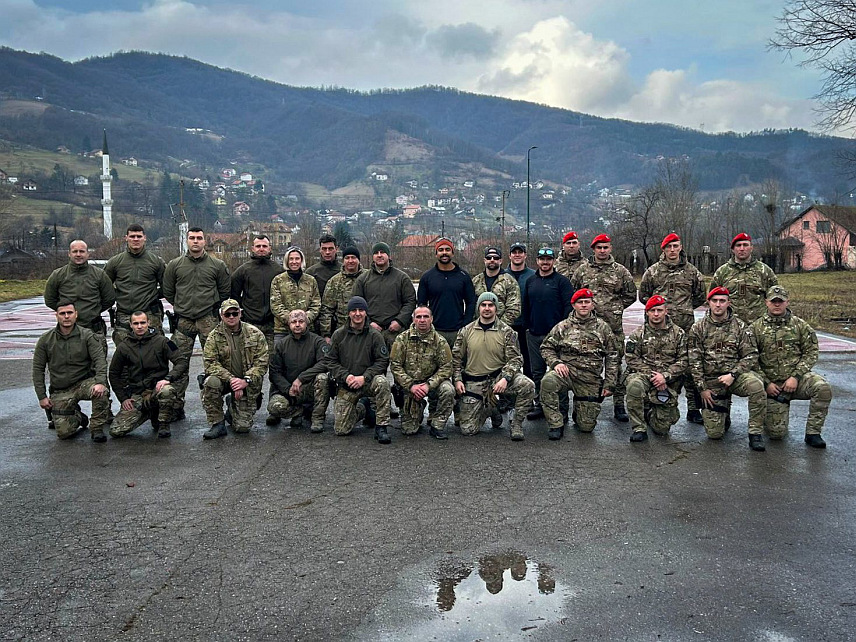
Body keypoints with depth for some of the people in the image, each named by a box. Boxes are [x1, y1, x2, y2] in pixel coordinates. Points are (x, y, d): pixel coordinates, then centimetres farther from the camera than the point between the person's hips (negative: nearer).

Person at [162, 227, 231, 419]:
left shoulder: (217, 265, 5)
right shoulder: (174, 265, 8)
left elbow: (225, 291, 11)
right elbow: (167, 292, 16)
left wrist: (212, 307, 8)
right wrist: (180, 307, 14)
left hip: (208, 320, -1)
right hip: (183, 321, 2)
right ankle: (177, 406, 10)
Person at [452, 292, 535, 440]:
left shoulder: (506, 331, -1)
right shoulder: (466, 331, 4)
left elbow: (515, 359, -5)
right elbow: (456, 357, 10)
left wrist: (505, 378, -21)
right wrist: (457, 379, -2)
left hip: (499, 376, -1)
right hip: (474, 382, 1)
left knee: (527, 385, -31)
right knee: (467, 429, -6)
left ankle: (516, 424, -9)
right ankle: (490, 409, 27)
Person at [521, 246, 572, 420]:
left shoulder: (562, 281, -2)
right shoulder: (530, 281, 13)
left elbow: (569, 306, -6)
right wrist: (528, 326, 13)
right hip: (534, 334, 5)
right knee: (537, 372, 11)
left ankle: (562, 407, 3)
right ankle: (539, 405, 20)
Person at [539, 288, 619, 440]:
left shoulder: (602, 328, 7)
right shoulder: (563, 326, 5)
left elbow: (612, 357, 8)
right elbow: (546, 347, 8)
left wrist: (609, 383, 2)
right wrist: (555, 362, -12)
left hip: (591, 380, 1)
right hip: (567, 371, -1)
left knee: (586, 426, -2)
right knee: (548, 381, -37)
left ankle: (579, 410, 37)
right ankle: (556, 424, -17)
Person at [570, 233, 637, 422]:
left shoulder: (621, 271, 6)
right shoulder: (582, 269, 8)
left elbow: (630, 295, 13)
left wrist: (616, 308, 5)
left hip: (613, 324, -1)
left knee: (615, 363, 0)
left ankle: (619, 405, 6)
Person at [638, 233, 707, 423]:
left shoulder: (691, 271, 11)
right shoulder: (653, 271, 9)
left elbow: (700, 297, 19)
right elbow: (643, 295, 15)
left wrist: (685, 308, 10)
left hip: (686, 325, 0)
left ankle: (694, 409, 5)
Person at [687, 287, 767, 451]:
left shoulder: (740, 327, 2)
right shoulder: (698, 328, 2)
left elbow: (751, 356, -3)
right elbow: (694, 362, 1)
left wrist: (732, 375, -17)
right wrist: (702, 388, -5)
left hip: (736, 374, 0)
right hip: (711, 382, 0)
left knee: (756, 385, -36)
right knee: (714, 433, -7)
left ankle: (756, 433, -20)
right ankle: (724, 413, 30)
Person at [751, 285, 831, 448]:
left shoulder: (799, 325, 5)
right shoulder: (756, 328, 2)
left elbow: (811, 352, 1)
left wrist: (796, 377, -12)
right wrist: (766, 383, -9)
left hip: (798, 377, 1)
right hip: (772, 384, -1)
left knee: (823, 388, -32)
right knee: (776, 433, -10)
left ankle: (812, 433, -14)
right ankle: (773, 414, 27)